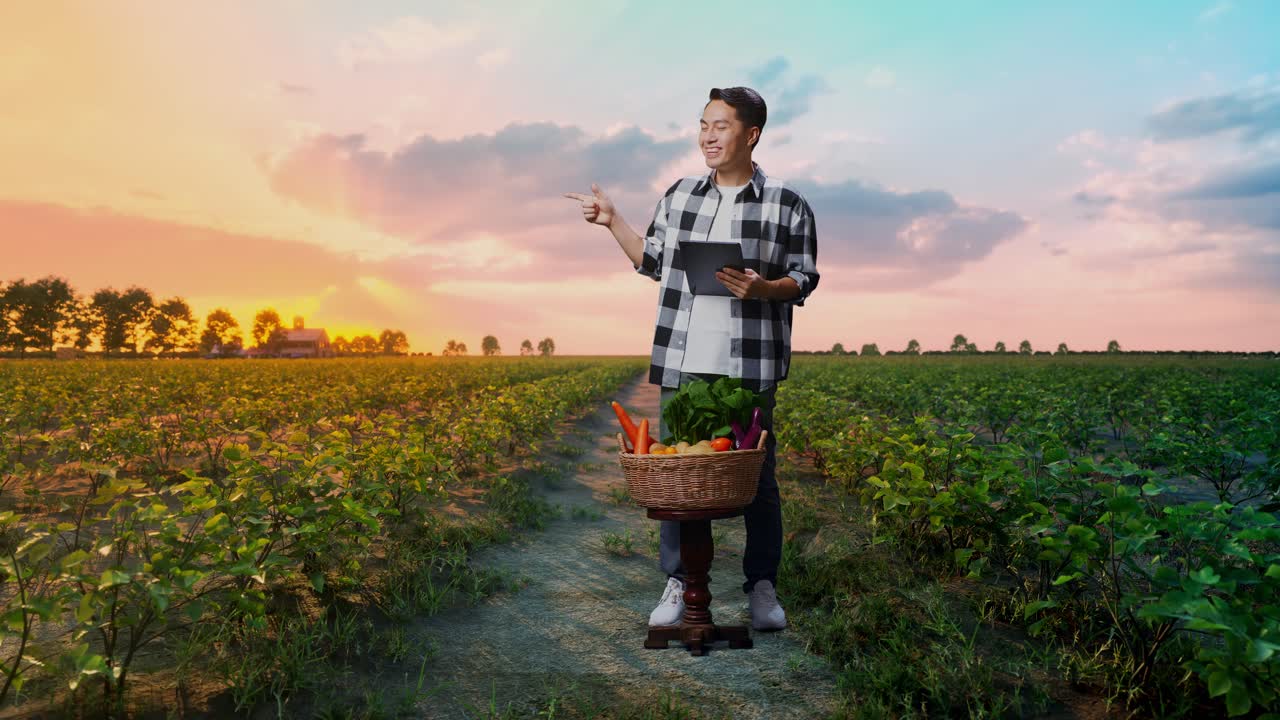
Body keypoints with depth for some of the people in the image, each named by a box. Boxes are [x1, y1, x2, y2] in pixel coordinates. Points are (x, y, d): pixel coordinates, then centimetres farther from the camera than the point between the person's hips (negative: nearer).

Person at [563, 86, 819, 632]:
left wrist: (761, 289, -18)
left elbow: (804, 280, 1)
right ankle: (678, 583, 21)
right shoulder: (679, 195, 10)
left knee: (757, 476, 6)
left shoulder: (788, 206, 0)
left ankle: (763, 587, 22)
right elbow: (655, 263, 17)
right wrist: (612, 222, 10)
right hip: (683, 362, 3)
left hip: (750, 366, -3)